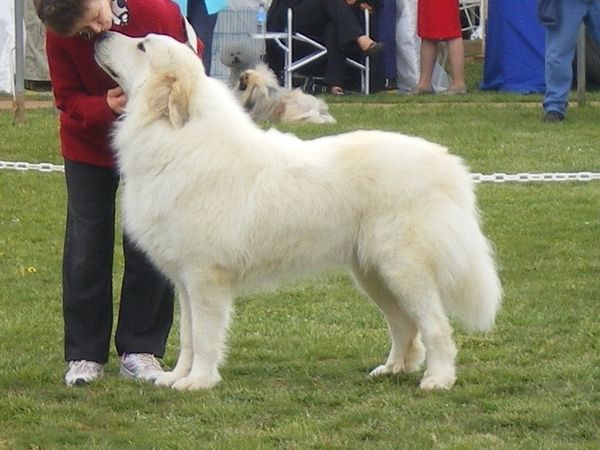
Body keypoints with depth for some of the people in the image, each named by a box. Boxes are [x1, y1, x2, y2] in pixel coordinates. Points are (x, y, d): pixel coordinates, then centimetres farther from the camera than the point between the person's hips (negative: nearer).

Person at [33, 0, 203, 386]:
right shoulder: (59, 37, -22)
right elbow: (68, 99, -13)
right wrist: (106, 107, -34)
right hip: (89, 148, 1)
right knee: (87, 248, 0)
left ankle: (140, 349, 8)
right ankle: (85, 353, 7)